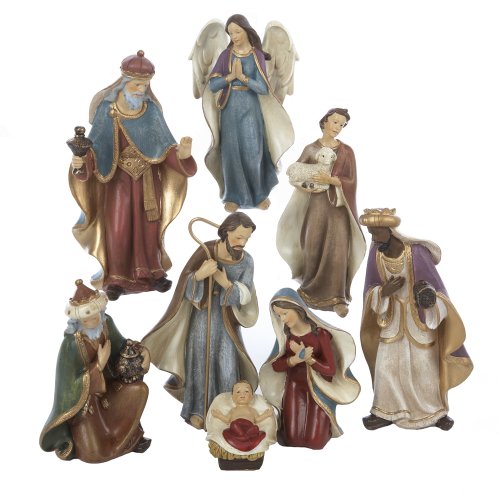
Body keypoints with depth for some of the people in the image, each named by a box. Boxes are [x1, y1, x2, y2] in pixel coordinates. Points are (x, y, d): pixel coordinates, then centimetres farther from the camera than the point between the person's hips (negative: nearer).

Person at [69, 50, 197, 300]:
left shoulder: (151, 110, -6)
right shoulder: (106, 110, -12)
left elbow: (164, 146, -6)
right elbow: (94, 147, -13)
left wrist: (181, 153, -27)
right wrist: (81, 162, -33)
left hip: (147, 179, 2)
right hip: (118, 179, -2)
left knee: (147, 225, 11)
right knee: (117, 228, 4)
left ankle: (149, 272, 28)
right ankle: (116, 277, 19)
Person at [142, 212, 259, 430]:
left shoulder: (246, 261, -11)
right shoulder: (205, 252, -17)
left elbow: (244, 296, -12)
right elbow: (186, 286, -17)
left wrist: (225, 283, -30)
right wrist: (200, 274, -38)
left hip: (226, 317, 1)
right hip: (202, 313, -1)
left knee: (227, 362, -2)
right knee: (201, 361, 2)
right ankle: (198, 408, 17)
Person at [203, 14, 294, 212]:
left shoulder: (257, 56, -2)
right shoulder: (225, 55, 2)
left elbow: (264, 89, -10)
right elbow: (212, 86, -4)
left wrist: (243, 76, -19)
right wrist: (231, 76, -17)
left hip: (251, 109, -1)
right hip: (230, 109, 1)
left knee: (253, 152, -3)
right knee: (231, 152, -1)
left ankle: (261, 192, 15)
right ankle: (234, 196, 8)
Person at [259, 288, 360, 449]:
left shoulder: (320, 333, -19)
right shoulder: (284, 333, -6)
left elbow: (331, 370, -16)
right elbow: (275, 366, -7)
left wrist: (308, 358, -29)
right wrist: (296, 359, -26)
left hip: (318, 388, -3)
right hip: (294, 386, 3)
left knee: (314, 441, -8)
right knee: (293, 439, -4)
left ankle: (323, 422, 22)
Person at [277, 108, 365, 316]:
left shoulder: (346, 151, 4)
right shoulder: (310, 149, 6)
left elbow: (350, 181, -2)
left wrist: (330, 179, -18)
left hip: (338, 205, -1)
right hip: (316, 203, 1)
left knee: (338, 249, -10)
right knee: (314, 247, 4)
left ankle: (337, 298, -7)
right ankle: (313, 287, 26)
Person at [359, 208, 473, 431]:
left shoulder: (417, 252, -26)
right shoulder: (376, 253, -14)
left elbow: (437, 289, -18)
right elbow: (370, 292, -4)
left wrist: (429, 298, -39)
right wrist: (383, 292, -26)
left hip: (420, 316, -3)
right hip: (392, 316, 3)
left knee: (427, 366, 9)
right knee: (386, 365, 5)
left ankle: (436, 411, 30)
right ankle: (386, 412, 22)